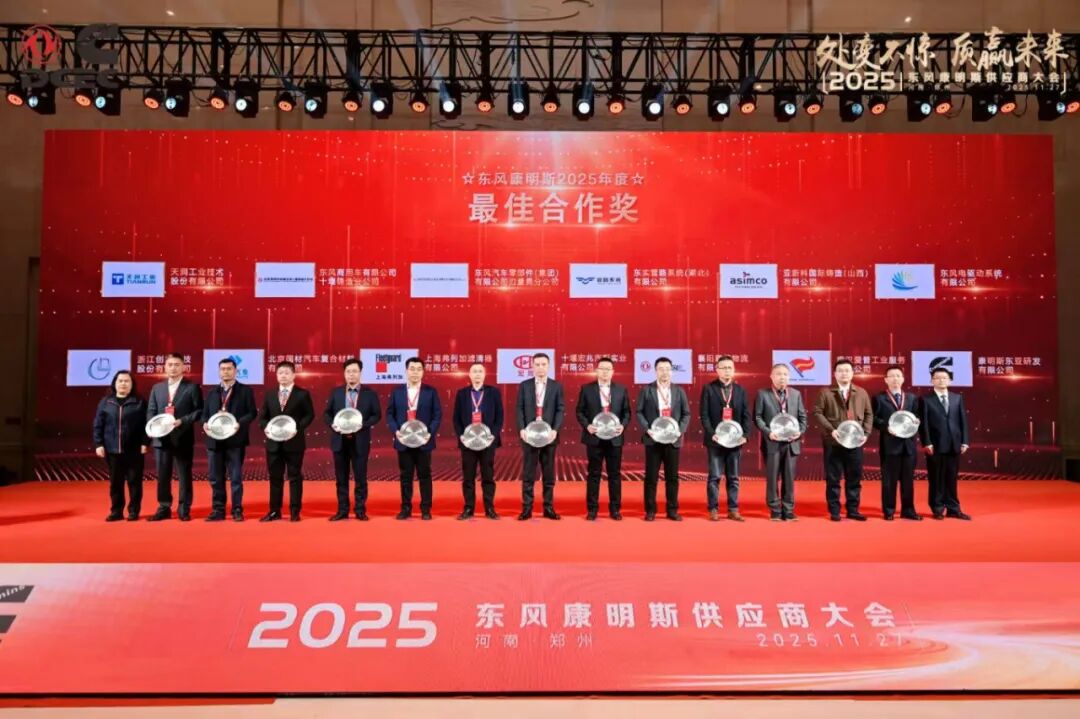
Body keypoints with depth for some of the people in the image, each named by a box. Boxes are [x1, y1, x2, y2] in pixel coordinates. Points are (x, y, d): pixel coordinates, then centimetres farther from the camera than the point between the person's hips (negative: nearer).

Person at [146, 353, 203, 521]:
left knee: (184, 475, 3)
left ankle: (184, 510, 10)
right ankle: (164, 509, 17)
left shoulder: (192, 387, 0)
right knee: (162, 475, 8)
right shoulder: (157, 388, 13)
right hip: (161, 438, 4)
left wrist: (182, 421, -17)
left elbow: (199, 410, -4)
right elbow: (150, 411, 13)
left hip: (183, 438, -4)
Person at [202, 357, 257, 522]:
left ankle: (237, 510, 6)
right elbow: (205, 414, 15)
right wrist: (205, 424, -7)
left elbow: (251, 412, -3)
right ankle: (218, 510, 14)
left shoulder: (245, 390, 3)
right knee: (215, 478, 7)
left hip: (235, 440, -4)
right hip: (215, 440, 4)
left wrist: (239, 424, -19)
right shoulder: (212, 393, 16)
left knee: (236, 477, -1)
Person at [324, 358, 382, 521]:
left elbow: (377, 415, 1)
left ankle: (360, 510, 11)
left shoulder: (370, 393, 1)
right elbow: (327, 413, 10)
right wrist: (332, 424, -10)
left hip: (360, 441, -2)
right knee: (341, 478, 8)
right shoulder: (336, 392, 7)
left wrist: (363, 425, -15)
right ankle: (342, 510, 16)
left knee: (360, 477, 2)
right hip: (340, 440, 2)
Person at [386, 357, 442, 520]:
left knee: (424, 475, 4)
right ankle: (406, 508, 15)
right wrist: (396, 431, -10)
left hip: (423, 441, -1)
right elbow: (390, 414, 6)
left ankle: (426, 509, 11)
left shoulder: (430, 391, 3)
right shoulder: (397, 392, 7)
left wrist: (430, 433, -13)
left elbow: (437, 415, 0)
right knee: (405, 476, 7)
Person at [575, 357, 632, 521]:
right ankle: (592, 509, 11)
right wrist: (587, 425, -14)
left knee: (615, 474, 6)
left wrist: (623, 425, -10)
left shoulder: (621, 390, 7)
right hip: (594, 437, -1)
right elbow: (580, 411, 2)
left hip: (614, 438, 2)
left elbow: (626, 412, 8)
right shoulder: (586, 389, 2)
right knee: (593, 474, 4)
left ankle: (615, 509, 15)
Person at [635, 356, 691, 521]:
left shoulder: (679, 391, 8)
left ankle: (672, 510, 14)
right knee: (651, 476, 2)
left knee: (672, 476, 6)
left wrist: (680, 430, -7)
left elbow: (686, 414, 8)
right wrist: (647, 429, -13)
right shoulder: (646, 390, 2)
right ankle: (650, 510, 10)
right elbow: (639, 412, 0)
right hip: (653, 439, -2)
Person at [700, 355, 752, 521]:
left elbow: (746, 415, 7)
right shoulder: (708, 389, 1)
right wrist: (712, 434, -15)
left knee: (733, 477, 8)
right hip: (715, 439, -3)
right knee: (714, 476, 0)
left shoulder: (740, 390, 10)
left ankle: (733, 509, 14)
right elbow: (704, 415, -4)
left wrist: (745, 435, -6)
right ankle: (713, 509, 6)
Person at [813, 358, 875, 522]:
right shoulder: (826, 393, 1)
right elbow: (817, 413, -5)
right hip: (833, 442, -3)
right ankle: (834, 511, 8)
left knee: (854, 477, 7)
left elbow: (869, 414, 11)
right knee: (833, 478, 1)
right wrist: (831, 430, -15)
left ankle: (852, 510, 17)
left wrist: (866, 433, -3)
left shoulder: (861, 393, 10)